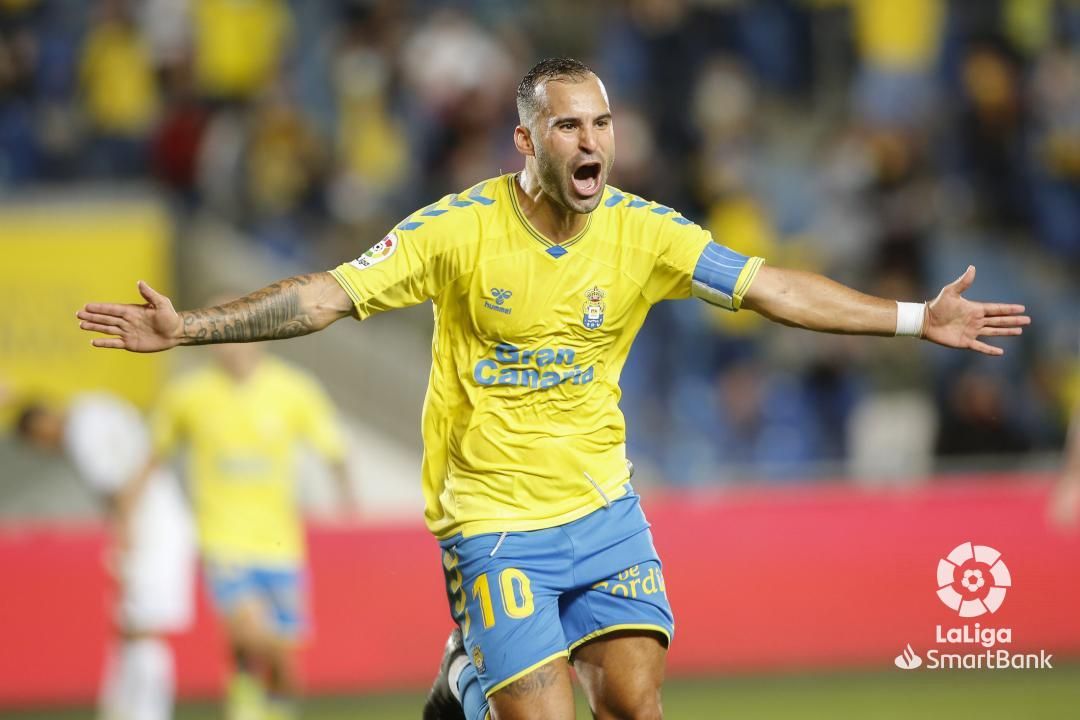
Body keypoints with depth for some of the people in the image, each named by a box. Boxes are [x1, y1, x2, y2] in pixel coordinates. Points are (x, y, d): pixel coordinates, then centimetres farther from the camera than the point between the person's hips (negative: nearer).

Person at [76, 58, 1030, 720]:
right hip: (493, 518, -3)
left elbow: (771, 289, -2)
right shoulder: (460, 230, -13)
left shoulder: (643, 232, -4)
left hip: (602, 508, 3)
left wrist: (917, 319, -7)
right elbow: (328, 295, -12)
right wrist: (187, 327, -20)